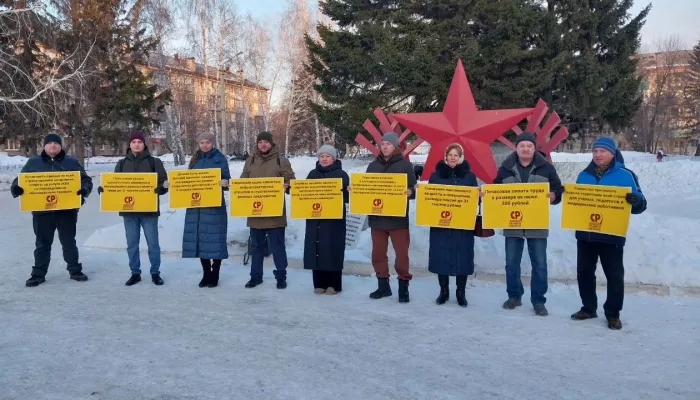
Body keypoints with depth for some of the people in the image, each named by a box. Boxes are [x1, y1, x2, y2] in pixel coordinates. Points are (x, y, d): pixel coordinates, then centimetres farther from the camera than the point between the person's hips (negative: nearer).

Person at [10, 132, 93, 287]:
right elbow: (20, 180, 9)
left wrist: (85, 189, -18)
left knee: (69, 242, 9)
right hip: (42, 211, 1)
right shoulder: (33, 162, 7)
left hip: (67, 210, -1)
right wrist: (16, 188, -14)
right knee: (42, 243, 9)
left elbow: (86, 180, 4)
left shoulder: (71, 162, 4)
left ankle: (75, 271, 19)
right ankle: (39, 274, 18)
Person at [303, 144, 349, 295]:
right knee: (316, 250, 3)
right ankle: (319, 283, 12)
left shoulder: (341, 174, 2)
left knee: (332, 250, -3)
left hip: (334, 219, -4)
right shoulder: (313, 174, 15)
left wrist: (348, 192, -26)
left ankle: (334, 284, 5)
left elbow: (346, 196, -5)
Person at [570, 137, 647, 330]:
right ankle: (588, 308, 26)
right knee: (584, 273, 11)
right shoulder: (584, 174, 9)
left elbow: (640, 204, -5)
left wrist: (636, 201, -29)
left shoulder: (626, 175, -4)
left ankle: (613, 314, 17)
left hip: (611, 236, -4)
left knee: (614, 276, 3)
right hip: (585, 234, 4)